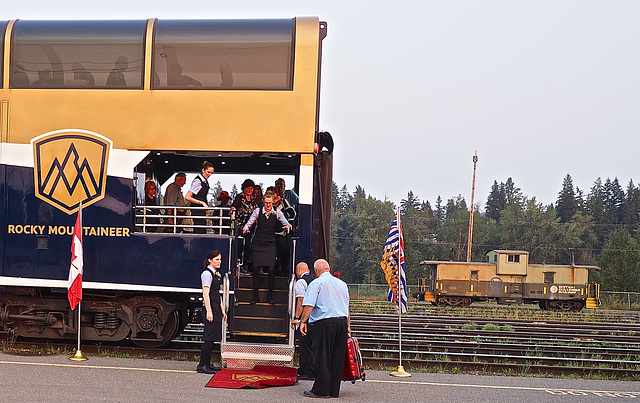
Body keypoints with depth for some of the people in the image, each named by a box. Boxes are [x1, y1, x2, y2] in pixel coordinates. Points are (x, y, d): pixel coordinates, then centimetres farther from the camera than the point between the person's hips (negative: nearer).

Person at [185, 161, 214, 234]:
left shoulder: (205, 181, 12)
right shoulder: (197, 181, -15)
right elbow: (187, 197, -18)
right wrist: (202, 203, -20)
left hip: (202, 211, 9)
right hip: (197, 211, -9)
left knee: (203, 232, 6)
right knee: (199, 232, -13)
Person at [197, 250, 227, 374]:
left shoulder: (217, 274, 18)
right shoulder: (207, 273, -10)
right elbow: (205, 294, -16)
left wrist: (222, 310, 20)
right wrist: (209, 311, -20)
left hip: (216, 308, 9)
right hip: (210, 307, -9)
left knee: (213, 337, 10)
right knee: (210, 337, -9)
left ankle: (207, 364, 16)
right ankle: (202, 365, -6)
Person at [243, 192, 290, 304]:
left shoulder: (277, 212, 2)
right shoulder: (258, 211, 1)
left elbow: (286, 223, 7)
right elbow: (249, 223, 6)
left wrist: (288, 226, -15)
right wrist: (246, 229, -16)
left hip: (270, 244, 0)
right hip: (257, 244, 0)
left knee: (271, 269, -9)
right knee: (256, 269, -2)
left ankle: (270, 295, 6)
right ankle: (255, 296, 9)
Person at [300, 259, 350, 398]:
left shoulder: (316, 283, -2)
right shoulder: (342, 284, 18)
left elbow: (309, 305, -12)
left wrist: (303, 321, -10)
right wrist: (347, 325, 29)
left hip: (323, 324, -6)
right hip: (342, 321, 6)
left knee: (322, 358, -2)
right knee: (337, 358, 8)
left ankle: (321, 390, -2)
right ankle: (334, 390, 11)